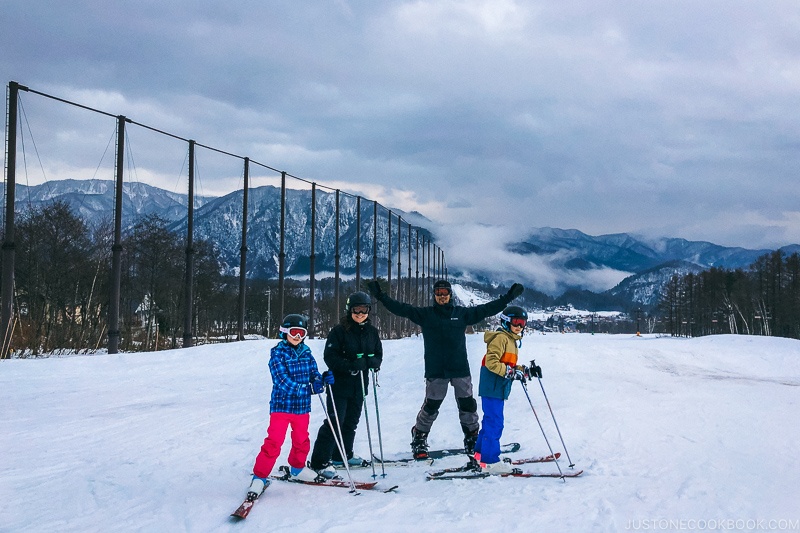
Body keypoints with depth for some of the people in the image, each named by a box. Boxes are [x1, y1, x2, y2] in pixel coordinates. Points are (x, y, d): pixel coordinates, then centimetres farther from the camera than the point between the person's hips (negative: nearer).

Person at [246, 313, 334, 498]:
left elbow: (314, 376, 4)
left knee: (302, 440, 18)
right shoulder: (277, 352, -10)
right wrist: (308, 388, -28)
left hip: (302, 406, 5)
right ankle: (259, 477, 1)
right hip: (281, 405, -5)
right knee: (274, 442, -9)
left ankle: (297, 468, 42)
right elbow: (282, 381, -20)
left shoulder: (306, 353, 6)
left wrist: (323, 379, -21)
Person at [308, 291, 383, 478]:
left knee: (351, 421, 16)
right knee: (335, 422, -9)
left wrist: (367, 362, -15)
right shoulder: (339, 331, -10)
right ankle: (320, 462, -5)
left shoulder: (372, 332, 6)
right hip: (340, 384, -6)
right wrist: (349, 365, -26)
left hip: (360, 385, 6)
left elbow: (378, 356, 7)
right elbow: (330, 356, -14)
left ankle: (343, 454, 33)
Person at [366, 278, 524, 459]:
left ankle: (472, 440, 23)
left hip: (460, 368, 2)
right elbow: (400, 308, -2)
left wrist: (509, 296, 9)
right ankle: (419, 441, 15)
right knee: (430, 407, -1)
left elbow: (487, 309, 11)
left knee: (468, 405, 7)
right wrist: (380, 296, -10)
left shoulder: (462, 314, 7)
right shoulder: (425, 314, 3)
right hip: (435, 371, -2)